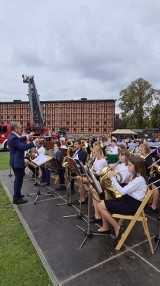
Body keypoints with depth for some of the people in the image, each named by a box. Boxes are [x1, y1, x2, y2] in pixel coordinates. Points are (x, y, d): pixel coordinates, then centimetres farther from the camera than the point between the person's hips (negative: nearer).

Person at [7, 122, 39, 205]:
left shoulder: (11, 136, 7)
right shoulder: (14, 138, -25)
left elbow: (19, 140, 24)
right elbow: (23, 147, -31)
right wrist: (34, 142, -26)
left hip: (15, 161, 11)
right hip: (17, 162, -11)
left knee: (18, 179, 22)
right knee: (19, 180, -1)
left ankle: (17, 195, 36)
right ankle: (16, 199, 9)